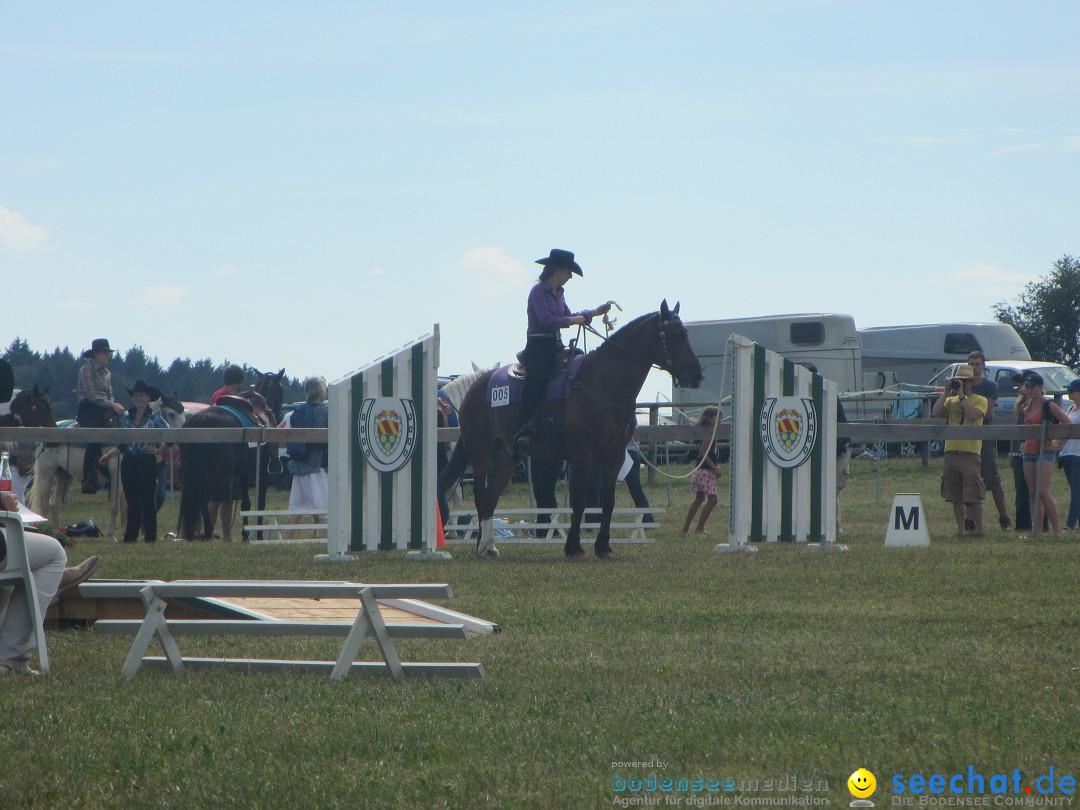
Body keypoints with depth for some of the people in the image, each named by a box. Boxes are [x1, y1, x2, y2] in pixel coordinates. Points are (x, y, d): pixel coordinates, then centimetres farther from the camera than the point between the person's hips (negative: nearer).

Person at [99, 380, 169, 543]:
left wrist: (158, 451, -11)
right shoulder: (125, 418, 10)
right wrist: (108, 455, 4)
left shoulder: (154, 419, -4)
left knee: (148, 501, -2)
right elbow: (122, 444, 15)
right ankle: (130, 535, 11)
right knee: (132, 501, 7)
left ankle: (150, 536, 2)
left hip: (147, 462, -5)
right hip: (129, 462, 5)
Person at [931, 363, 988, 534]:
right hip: (951, 451, 5)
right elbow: (936, 412, 0)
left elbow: (973, 415, -18)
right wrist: (946, 393, -1)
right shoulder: (951, 400, 16)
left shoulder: (979, 400, 1)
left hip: (970, 451, -5)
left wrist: (962, 396, -11)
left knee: (973, 495, -7)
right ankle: (960, 529, 12)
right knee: (955, 496, 6)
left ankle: (979, 528, -1)